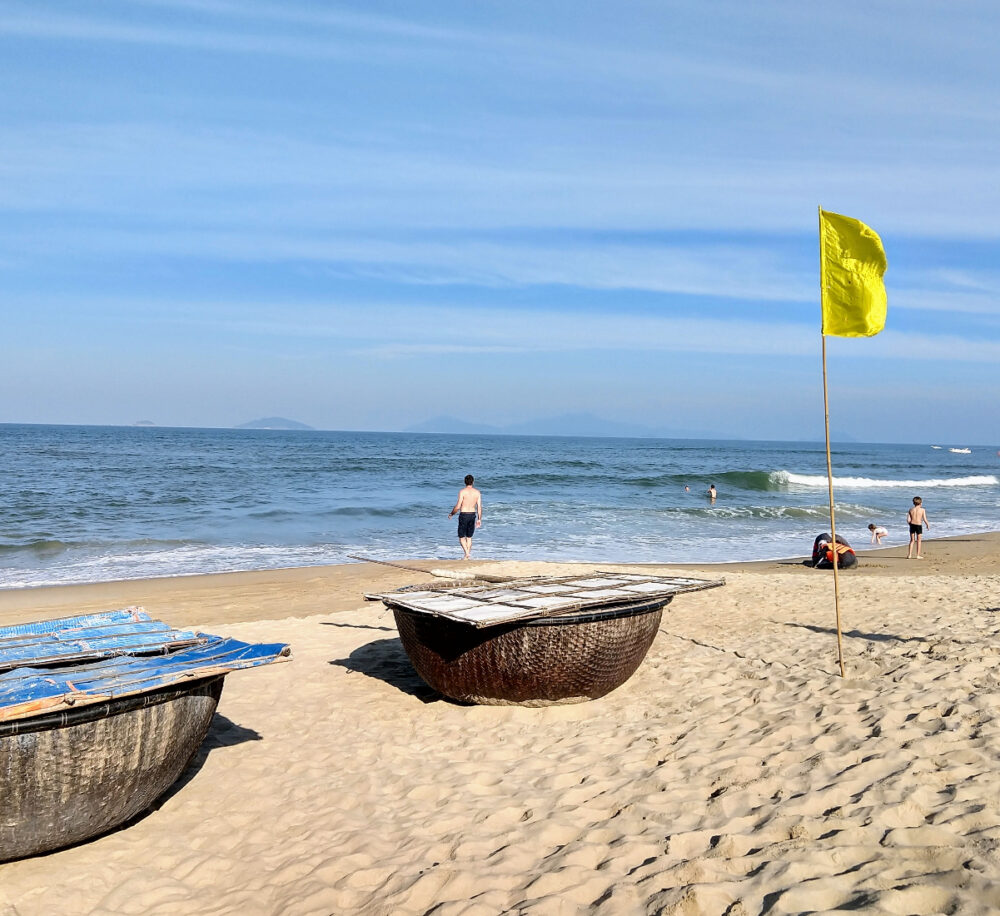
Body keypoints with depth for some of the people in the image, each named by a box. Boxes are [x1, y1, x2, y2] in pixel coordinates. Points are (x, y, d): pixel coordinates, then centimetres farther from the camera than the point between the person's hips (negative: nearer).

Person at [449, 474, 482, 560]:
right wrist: (479, 519, 8)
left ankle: (467, 553, -14)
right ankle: (467, 555, 16)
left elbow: (458, 506, -14)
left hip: (463, 515, -4)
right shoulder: (477, 492, 1)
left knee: (462, 537, 5)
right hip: (473, 514, 4)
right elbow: (479, 507, 0)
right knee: (469, 537, 16)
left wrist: (451, 514, 2)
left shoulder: (462, 491, -11)